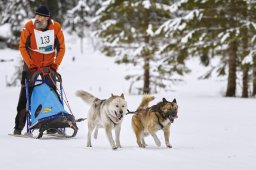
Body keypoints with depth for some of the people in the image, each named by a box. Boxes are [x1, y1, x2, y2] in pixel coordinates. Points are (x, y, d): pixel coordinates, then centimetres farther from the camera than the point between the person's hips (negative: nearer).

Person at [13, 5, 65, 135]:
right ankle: (18, 126, -2)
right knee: (25, 94, -4)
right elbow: (23, 47, -10)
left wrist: (55, 65, -11)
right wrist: (30, 65, -16)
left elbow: (61, 48, -1)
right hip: (31, 66, -2)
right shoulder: (29, 27, -14)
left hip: (49, 66, 2)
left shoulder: (56, 28, -10)